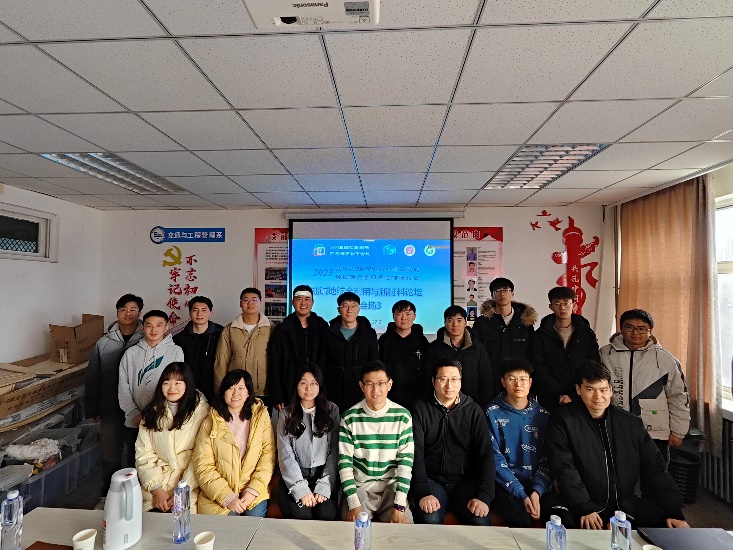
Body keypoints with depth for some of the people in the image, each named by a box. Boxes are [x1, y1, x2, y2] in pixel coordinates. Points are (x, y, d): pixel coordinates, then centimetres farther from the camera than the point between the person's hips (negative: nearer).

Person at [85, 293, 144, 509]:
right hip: (111, 410, 2)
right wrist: (91, 409, 7)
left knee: (137, 455, 13)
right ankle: (107, 496, 33)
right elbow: (92, 378, 7)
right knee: (110, 456, 11)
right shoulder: (103, 343, 1)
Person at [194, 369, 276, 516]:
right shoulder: (210, 422, 1)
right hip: (218, 495, 0)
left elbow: (268, 455, -2)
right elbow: (203, 466, -4)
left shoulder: (261, 415, 1)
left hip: (254, 490, 1)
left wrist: (253, 490, -12)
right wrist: (228, 497, -13)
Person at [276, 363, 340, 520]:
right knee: (300, 514, -25)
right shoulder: (286, 415, 5)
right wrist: (301, 489, -14)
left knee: (325, 514, -25)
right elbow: (285, 455, -3)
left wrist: (323, 487, -11)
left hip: (324, 474, 0)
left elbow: (334, 452, 0)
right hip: (294, 477, 0)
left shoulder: (332, 411, 4)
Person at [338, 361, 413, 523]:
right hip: (359, 487, 0)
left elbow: (406, 461, -6)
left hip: (392, 487, 1)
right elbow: (345, 462, -5)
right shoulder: (350, 417, -5)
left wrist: (399, 506, -14)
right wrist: (354, 505, -14)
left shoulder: (403, 416, -5)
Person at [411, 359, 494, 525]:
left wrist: (483, 496, -13)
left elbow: (486, 454, 0)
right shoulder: (421, 409, 1)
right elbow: (416, 454, -6)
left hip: (465, 481, 2)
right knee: (430, 519, -29)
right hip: (431, 480, -2)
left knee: (481, 521, -24)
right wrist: (423, 492, -18)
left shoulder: (473, 410, 6)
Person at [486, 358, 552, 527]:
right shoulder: (493, 413, 0)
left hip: (537, 486, 3)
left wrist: (536, 492, -11)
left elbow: (547, 459, 4)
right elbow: (495, 459, -5)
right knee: (522, 519, -29)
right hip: (505, 486, -3)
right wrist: (522, 494, -14)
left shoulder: (542, 415, 9)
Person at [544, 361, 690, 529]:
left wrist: (674, 512, -1)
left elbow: (654, 468, 8)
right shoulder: (563, 421, -7)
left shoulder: (632, 424, 7)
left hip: (626, 505, 5)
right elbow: (564, 469, -12)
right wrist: (584, 509, -18)